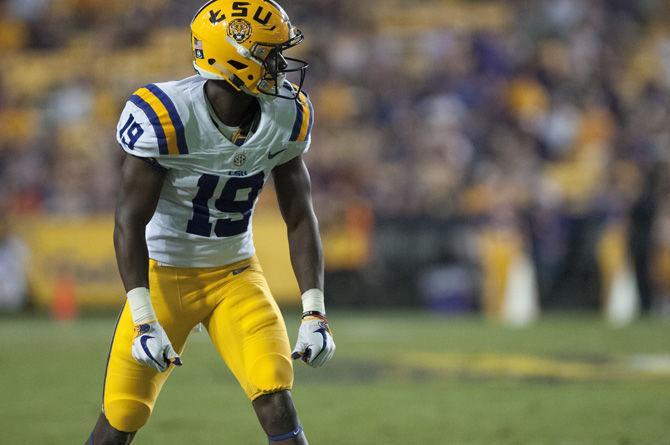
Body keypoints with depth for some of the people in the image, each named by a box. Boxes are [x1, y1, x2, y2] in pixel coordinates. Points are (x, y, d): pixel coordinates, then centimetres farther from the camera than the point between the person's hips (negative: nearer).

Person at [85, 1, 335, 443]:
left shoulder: (287, 117, -9)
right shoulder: (164, 117, -24)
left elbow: (300, 217, -2)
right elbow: (130, 222, -21)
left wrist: (315, 313, -9)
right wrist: (144, 321, -28)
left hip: (235, 274, 3)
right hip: (164, 273, -3)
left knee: (277, 402, -15)